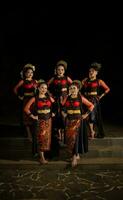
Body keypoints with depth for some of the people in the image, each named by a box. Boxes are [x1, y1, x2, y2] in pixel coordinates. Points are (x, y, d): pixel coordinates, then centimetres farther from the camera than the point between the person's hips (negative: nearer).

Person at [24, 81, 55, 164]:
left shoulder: (49, 98, 7)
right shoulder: (35, 98, -5)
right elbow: (26, 108, -8)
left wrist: (53, 113, 6)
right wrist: (32, 116, -10)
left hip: (48, 120, 4)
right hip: (40, 120, -4)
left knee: (47, 137, 7)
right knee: (41, 138, -4)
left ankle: (46, 154, 20)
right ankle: (42, 157, 1)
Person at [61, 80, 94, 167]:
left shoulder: (81, 98, -7)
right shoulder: (67, 98, 4)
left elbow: (91, 105, -2)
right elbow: (62, 106, 22)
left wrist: (86, 114, -5)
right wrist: (63, 113, 9)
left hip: (78, 120, -4)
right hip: (69, 120, 5)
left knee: (74, 137, -10)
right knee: (69, 137, 7)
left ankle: (74, 157, -4)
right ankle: (76, 155, 24)